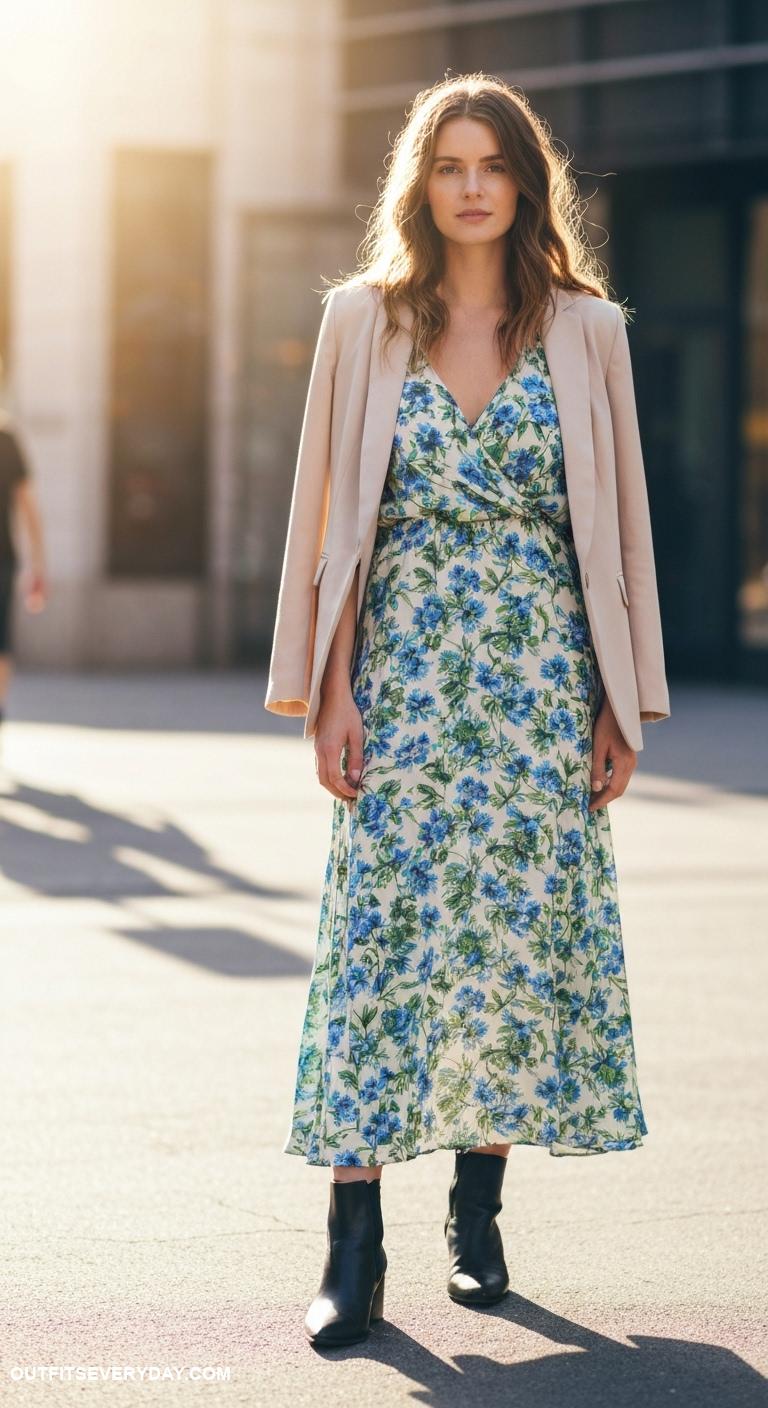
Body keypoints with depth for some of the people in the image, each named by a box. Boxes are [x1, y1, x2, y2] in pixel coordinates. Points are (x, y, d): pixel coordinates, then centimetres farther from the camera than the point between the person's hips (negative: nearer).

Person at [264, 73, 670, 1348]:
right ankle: (354, 1250, -6)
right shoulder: (365, 320, 4)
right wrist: (329, 691, -3)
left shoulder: (584, 330, 5)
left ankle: (478, 1217, 17)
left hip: (541, 683, 1)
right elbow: (333, 514, 4)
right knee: (381, 935, -6)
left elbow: (616, 523, 6)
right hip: (403, 678, -1)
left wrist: (619, 706, 3)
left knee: (524, 931, 3)